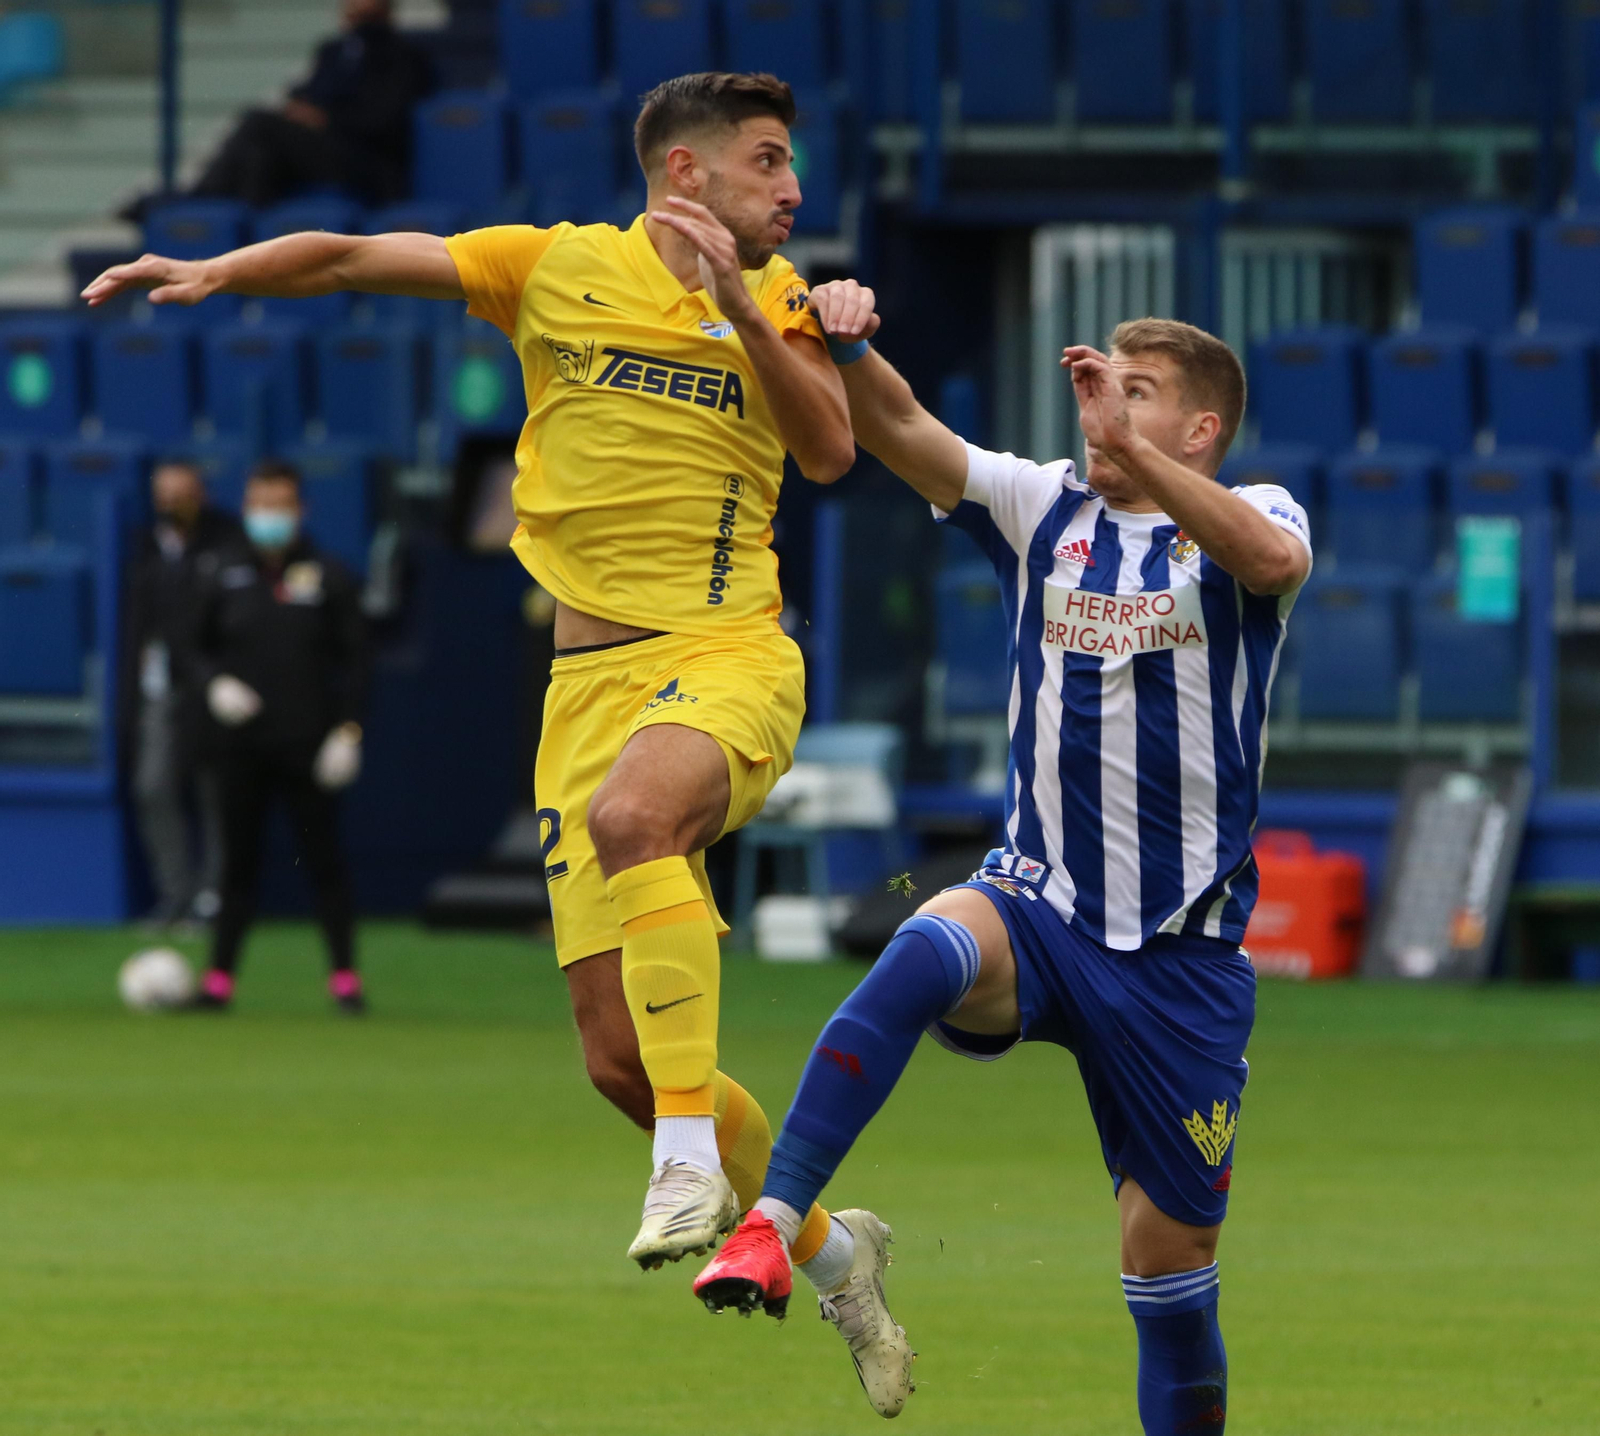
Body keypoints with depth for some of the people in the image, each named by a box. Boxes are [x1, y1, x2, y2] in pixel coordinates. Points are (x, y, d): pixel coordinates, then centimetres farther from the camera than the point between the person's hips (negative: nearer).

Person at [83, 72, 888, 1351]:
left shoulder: (775, 299, 11)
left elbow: (831, 451, -4)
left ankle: (695, 1158, -35)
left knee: (630, 813, -38)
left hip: (730, 656, -2)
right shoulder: (562, 267, 7)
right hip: (591, 681, 2)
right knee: (620, 1056, -5)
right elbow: (350, 259, 8)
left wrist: (736, 302, -13)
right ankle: (817, 1237, 17)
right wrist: (217, 272, -8)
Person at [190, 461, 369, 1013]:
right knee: (239, 859, 3)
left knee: (323, 858, -1)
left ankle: (344, 976, 5)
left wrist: (347, 729, -3)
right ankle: (219, 976, 8)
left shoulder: (328, 577, 2)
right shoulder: (220, 574, 5)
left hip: (307, 741, -1)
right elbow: (197, 647, 13)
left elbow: (352, 657, 5)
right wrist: (216, 684, -8)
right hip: (241, 743, 1)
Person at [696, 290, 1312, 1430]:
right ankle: (771, 1228, -43)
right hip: (1036, 908, 1)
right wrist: (846, 344, -25)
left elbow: (1275, 561, -27)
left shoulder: (1244, 518, -1)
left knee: (1171, 1265, 3)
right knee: (928, 950, -35)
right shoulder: (1045, 511, 7)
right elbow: (896, 427, -4)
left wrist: (1133, 449, -34)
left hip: (1182, 956, -1)